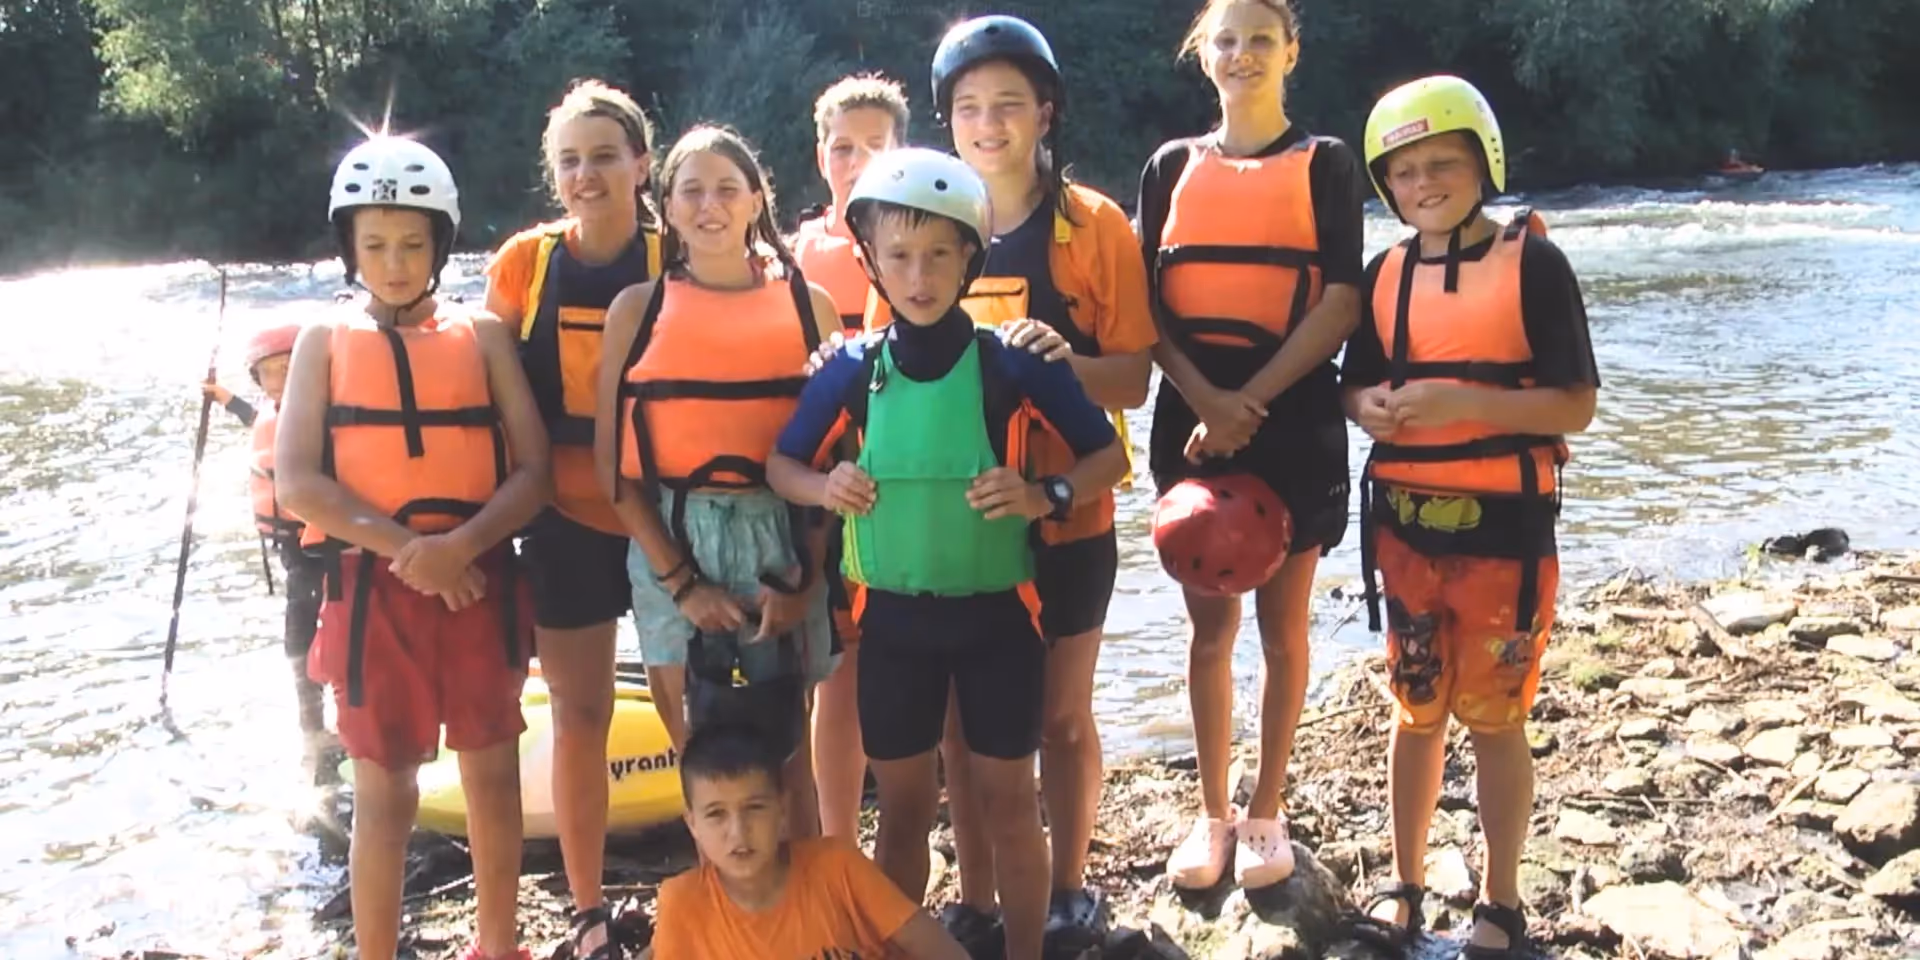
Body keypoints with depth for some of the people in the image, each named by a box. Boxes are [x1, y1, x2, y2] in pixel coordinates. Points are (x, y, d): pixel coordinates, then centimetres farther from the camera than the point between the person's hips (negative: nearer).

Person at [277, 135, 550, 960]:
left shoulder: (483, 337, 5)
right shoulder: (325, 343, 5)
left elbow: (532, 471, -1)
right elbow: (298, 481, -5)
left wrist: (459, 546, -17)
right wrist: (404, 548, -15)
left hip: (477, 584, 1)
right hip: (373, 589, -1)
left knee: (492, 775, 11)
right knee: (384, 792, 4)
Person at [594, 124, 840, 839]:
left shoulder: (807, 304, 5)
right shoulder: (638, 308, 5)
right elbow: (614, 464, 2)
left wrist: (801, 579, -5)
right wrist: (680, 580, -6)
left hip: (782, 544, 0)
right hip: (672, 544, 0)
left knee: (785, 756, 4)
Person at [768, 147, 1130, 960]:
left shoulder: (1014, 363, -10)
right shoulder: (852, 370, -4)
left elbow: (1109, 456, -4)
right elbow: (782, 464, 7)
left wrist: (1046, 495, -22)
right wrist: (824, 487, -14)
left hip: (997, 612, -1)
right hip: (892, 615, 2)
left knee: (1008, 802, 10)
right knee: (903, 805, 14)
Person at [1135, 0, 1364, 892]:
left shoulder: (1324, 163, 3)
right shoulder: (1172, 167, 9)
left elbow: (1341, 302, -7)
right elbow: (1148, 306, 2)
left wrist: (1253, 399, -15)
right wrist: (1208, 399, -13)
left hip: (1294, 419, -2)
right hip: (1192, 419, 2)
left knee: (1282, 625, 6)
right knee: (1209, 624, 8)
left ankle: (1266, 810, 20)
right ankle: (1212, 811, 21)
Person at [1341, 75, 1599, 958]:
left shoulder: (1533, 263, -8)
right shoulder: (1386, 274, 6)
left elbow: (1576, 405, -11)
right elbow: (1355, 387, 13)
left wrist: (1463, 403, -23)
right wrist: (1374, 406, -11)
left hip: (1502, 524, -4)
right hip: (1405, 522, 4)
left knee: (1495, 717, 5)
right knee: (1417, 709, 15)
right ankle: (1405, 884, 28)